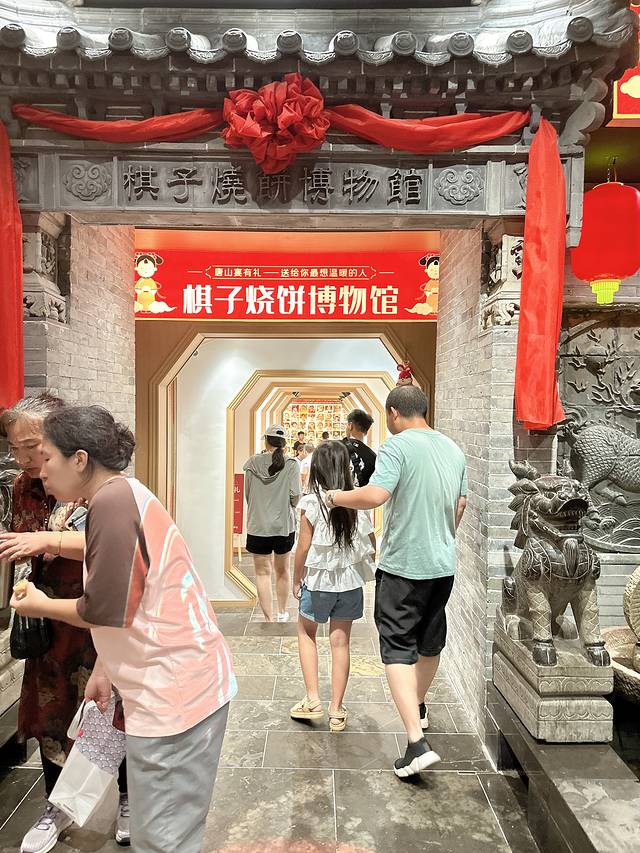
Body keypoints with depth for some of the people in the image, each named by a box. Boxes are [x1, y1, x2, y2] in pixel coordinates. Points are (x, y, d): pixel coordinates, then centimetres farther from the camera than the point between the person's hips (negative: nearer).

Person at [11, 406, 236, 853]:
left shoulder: (113, 500, -20)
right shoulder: (124, 495, 12)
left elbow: (104, 610, -18)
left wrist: (40, 605, 0)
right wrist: (105, 671, 16)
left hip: (175, 689, -10)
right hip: (182, 680, 10)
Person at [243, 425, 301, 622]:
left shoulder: (252, 463, -3)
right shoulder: (291, 464, -8)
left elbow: (247, 495, 3)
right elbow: (295, 495, -12)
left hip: (257, 526, 0)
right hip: (284, 525, 1)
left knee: (262, 573, 7)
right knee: (282, 570, 19)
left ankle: (269, 619, 4)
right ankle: (282, 613, 34)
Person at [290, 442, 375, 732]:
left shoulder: (312, 503, -16)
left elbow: (304, 547, -12)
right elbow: (371, 543, 0)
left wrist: (297, 580, 1)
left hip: (318, 580, -3)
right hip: (351, 580, 3)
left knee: (306, 632, 21)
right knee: (340, 642, 12)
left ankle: (312, 700, 18)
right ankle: (336, 711, 21)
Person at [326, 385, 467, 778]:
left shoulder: (398, 445, -15)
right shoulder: (453, 448, 7)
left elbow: (375, 495, -27)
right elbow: (461, 505, 14)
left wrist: (336, 496, -10)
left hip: (404, 565, -7)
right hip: (444, 565, 7)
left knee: (398, 649, 2)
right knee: (430, 643, 23)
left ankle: (418, 742, -4)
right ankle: (419, 708, 45)